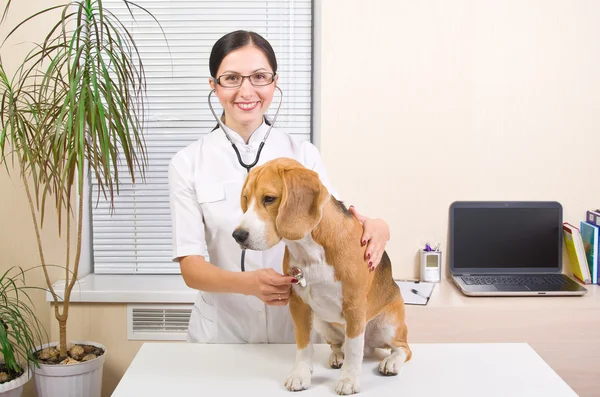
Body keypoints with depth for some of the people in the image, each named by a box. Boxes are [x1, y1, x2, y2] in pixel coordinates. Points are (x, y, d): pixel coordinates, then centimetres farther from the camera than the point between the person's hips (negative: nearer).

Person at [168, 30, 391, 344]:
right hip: (222, 332, -1)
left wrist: (374, 228, -31)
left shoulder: (303, 154, -2)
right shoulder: (187, 163, -6)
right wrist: (248, 283, -31)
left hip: (298, 328, 1)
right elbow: (190, 266, -12)